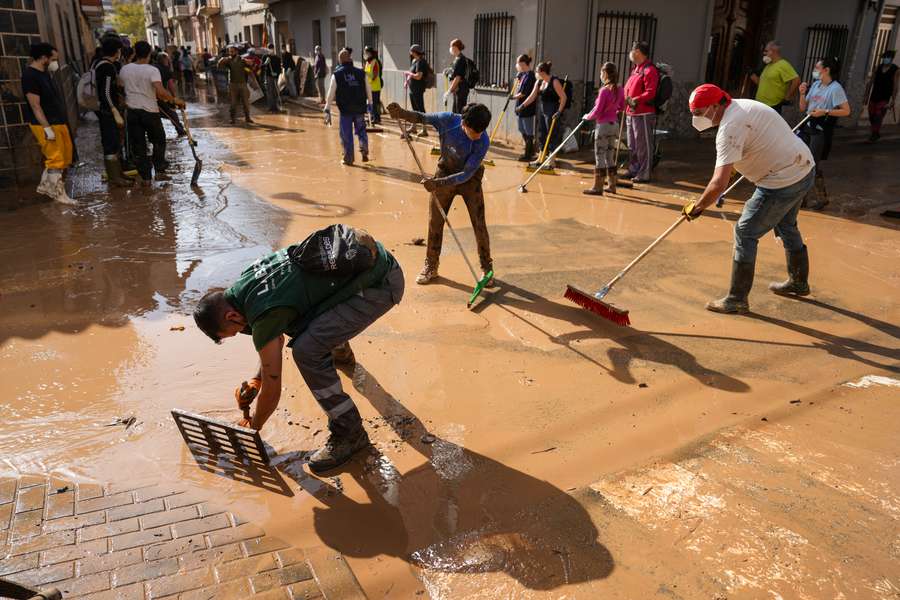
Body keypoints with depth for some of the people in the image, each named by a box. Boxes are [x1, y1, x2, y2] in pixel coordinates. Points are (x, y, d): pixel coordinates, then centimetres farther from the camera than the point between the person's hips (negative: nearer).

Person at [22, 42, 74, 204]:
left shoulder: (44, 73, 13)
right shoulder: (30, 75, -15)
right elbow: (35, 105, -19)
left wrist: (62, 122, 20)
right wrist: (47, 128, -23)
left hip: (58, 122, 10)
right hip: (45, 125, -10)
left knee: (64, 156, 14)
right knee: (56, 159, -5)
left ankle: (44, 186, 26)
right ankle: (59, 194, 5)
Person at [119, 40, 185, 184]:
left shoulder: (124, 70, 3)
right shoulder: (152, 70, -12)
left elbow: (122, 88, 14)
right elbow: (160, 91, -26)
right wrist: (174, 99, -16)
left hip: (132, 111, 3)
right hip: (150, 111, -3)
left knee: (138, 146, 8)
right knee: (158, 141, 17)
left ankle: (145, 177, 9)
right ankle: (159, 171, 15)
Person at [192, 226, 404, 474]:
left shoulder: (264, 314, -19)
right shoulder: (245, 283, 7)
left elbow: (272, 390, -8)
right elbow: (275, 336, 24)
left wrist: (252, 427, 10)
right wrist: (256, 380, 19)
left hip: (381, 283, -10)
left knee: (306, 350, -18)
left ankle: (349, 433, -2)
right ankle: (340, 349, 53)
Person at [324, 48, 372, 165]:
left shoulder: (336, 74, -3)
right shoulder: (361, 73, 2)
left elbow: (331, 93, -4)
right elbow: (368, 90, 8)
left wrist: (327, 110, 1)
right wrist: (369, 104, 22)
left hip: (345, 109, -2)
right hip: (360, 108, 2)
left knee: (346, 134, 8)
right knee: (361, 130, 19)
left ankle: (348, 158, 12)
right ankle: (364, 149, -1)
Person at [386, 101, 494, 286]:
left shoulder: (483, 142, -30)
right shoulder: (448, 120, -26)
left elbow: (467, 174, -30)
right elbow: (422, 117, -8)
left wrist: (438, 183, -38)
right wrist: (401, 113, -26)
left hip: (470, 179, -2)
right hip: (445, 172, 2)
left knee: (479, 224, -4)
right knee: (434, 222, 4)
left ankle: (486, 267, 14)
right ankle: (430, 267, 19)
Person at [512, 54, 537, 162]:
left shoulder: (529, 76, -17)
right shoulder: (523, 74, 10)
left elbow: (523, 93, -20)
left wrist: (514, 97, -5)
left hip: (527, 108, -10)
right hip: (521, 107, 10)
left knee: (528, 132, -2)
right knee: (523, 130, 18)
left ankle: (528, 155, 5)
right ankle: (531, 152, 30)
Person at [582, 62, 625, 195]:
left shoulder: (604, 90, -17)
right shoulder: (620, 90, 3)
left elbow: (597, 111, -16)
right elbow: (622, 108, 15)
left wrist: (587, 117, 0)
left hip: (603, 125, -7)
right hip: (614, 125, 7)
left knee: (600, 156, -2)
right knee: (610, 156, 15)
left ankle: (598, 187, 0)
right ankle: (612, 186, 20)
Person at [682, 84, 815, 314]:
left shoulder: (730, 127, -24)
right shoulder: (742, 105, 7)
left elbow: (719, 183, -30)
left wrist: (696, 207, -18)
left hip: (783, 181, -10)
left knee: (745, 233, -4)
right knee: (786, 226, 28)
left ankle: (737, 299, 3)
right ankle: (798, 282, 47)